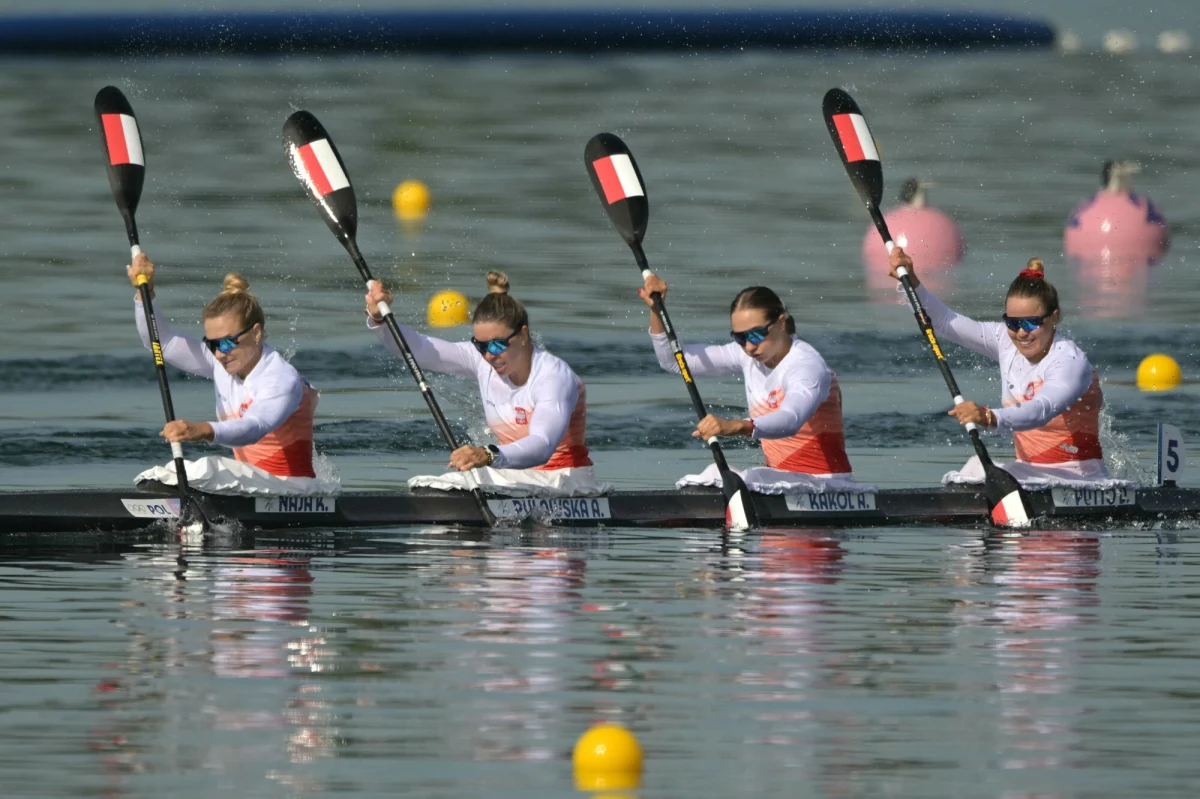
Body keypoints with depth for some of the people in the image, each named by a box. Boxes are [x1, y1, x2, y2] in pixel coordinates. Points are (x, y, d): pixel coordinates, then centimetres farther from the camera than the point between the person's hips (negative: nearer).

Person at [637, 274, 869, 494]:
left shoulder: (807, 365, -20)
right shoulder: (747, 357, 5)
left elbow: (790, 420, -42)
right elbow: (672, 360, 13)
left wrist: (736, 426, -59)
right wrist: (656, 309, -3)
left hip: (823, 484, -8)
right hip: (781, 478, 8)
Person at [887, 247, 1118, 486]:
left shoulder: (1070, 361, -18)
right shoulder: (1005, 342, 5)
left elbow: (1042, 410, -36)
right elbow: (943, 322, 8)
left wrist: (990, 418, -54)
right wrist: (911, 282, -8)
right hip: (1029, 472, 7)